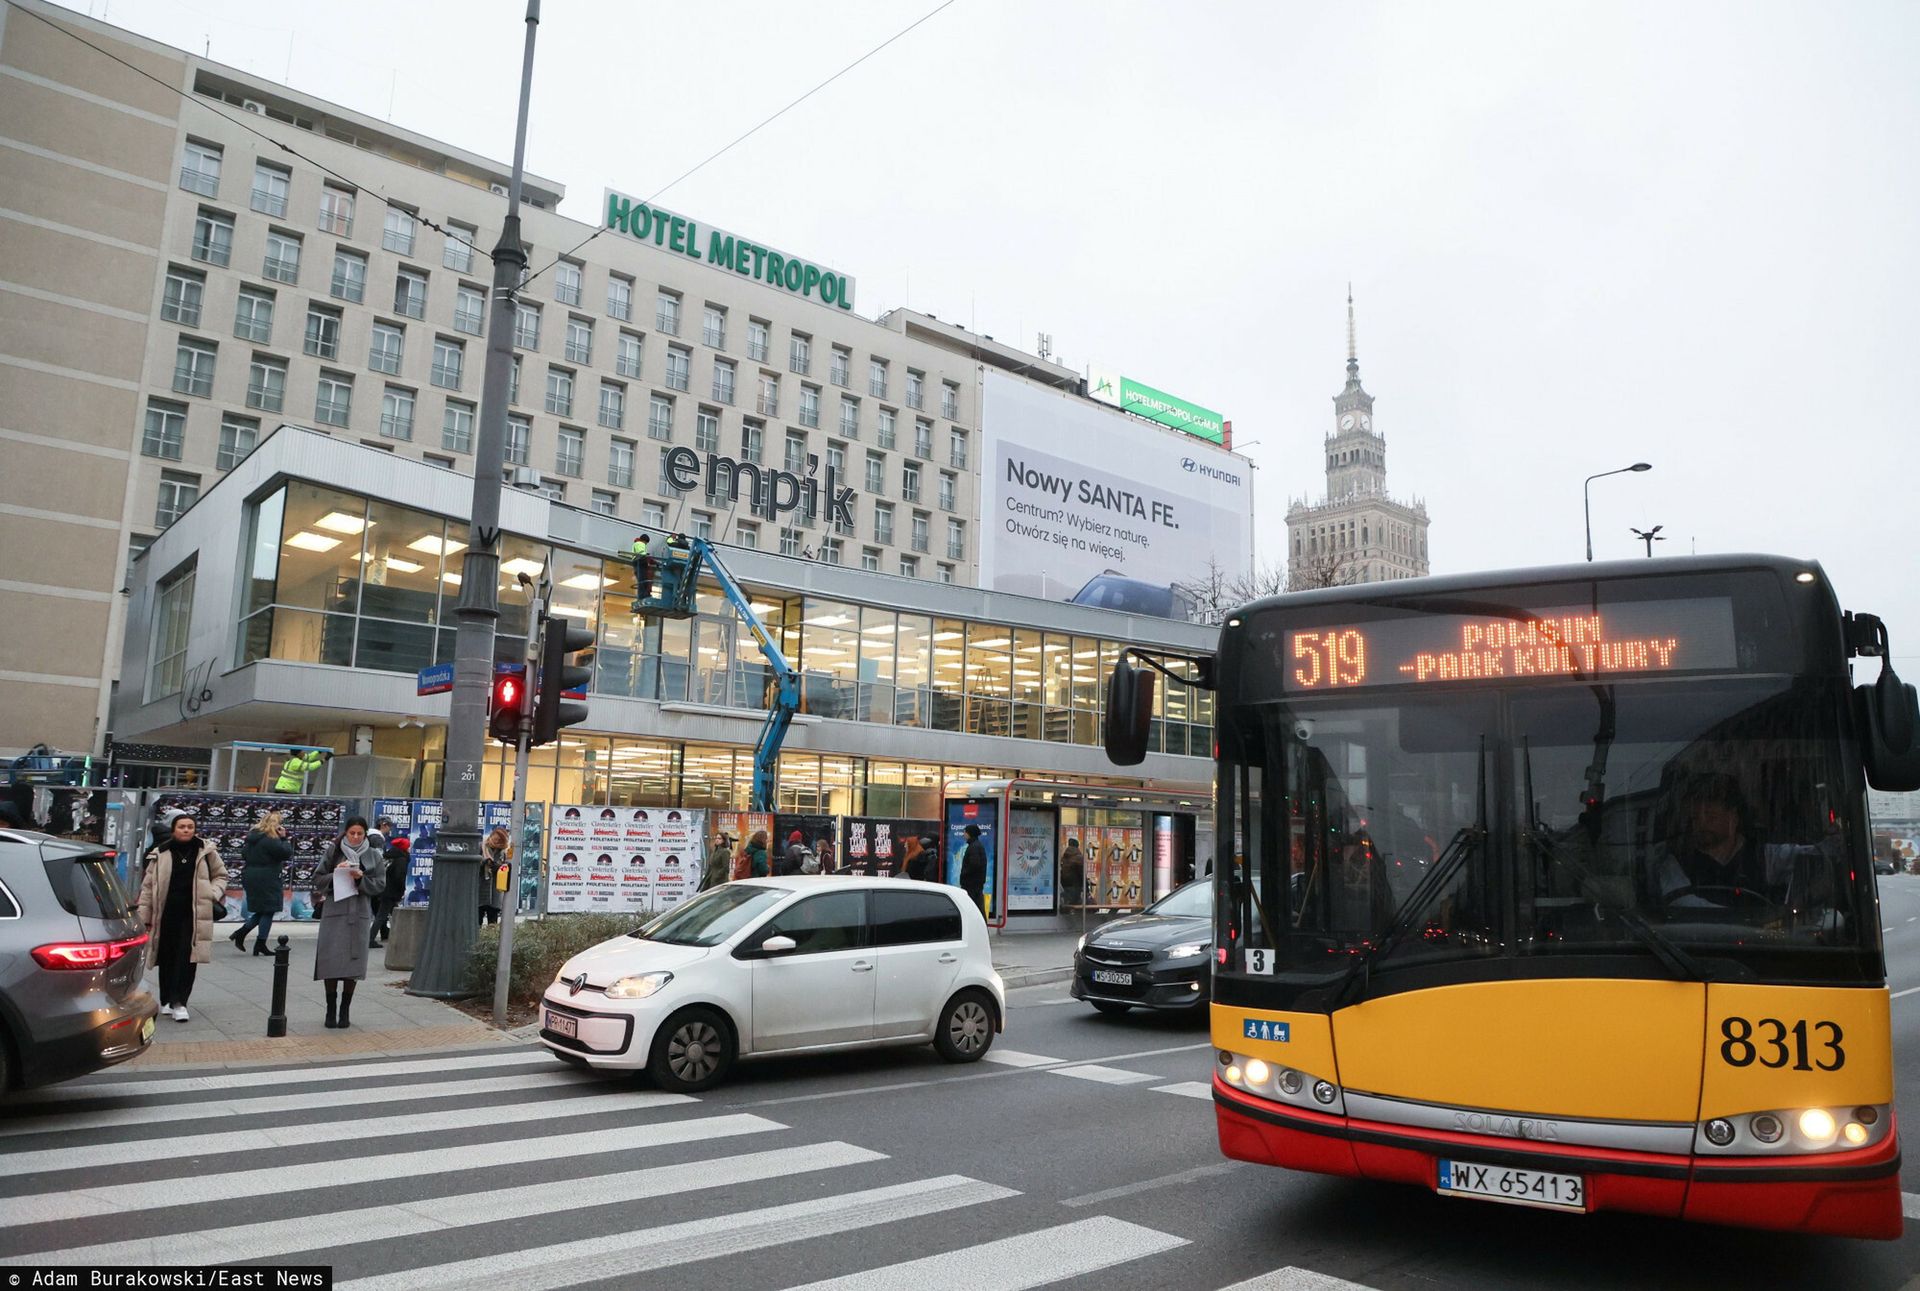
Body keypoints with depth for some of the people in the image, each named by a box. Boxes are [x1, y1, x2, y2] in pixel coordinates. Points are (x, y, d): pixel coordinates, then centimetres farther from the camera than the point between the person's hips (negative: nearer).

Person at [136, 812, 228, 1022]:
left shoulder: (206, 851, 2)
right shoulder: (161, 854, 2)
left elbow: (220, 875, 16)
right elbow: (148, 886, 6)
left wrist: (213, 894, -2)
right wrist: (144, 916, 3)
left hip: (193, 914, -1)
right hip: (166, 914, 1)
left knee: (187, 958, -8)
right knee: (166, 958, 10)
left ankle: (179, 1002, -5)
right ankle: (166, 1001, 25)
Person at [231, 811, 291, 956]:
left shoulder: (251, 837, 9)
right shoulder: (270, 840, -18)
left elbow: (244, 855, 17)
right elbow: (287, 853, -17)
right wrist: (284, 838, -11)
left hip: (251, 878, 8)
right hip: (267, 880, -8)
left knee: (260, 910, 19)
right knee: (268, 911, 2)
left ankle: (240, 934, 10)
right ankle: (260, 944, 5)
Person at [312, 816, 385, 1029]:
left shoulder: (373, 856, 7)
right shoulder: (333, 852, 5)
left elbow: (380, 885, 4)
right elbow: (317, 879, 4)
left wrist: (361, 878, -12)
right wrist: (335, 874, -13)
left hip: (359, 915, 0)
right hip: (334, 912, 0)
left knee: (353, 962, 0)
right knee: (331, 962, -2)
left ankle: (344, 1011, 11)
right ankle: (331, 1010, 10)